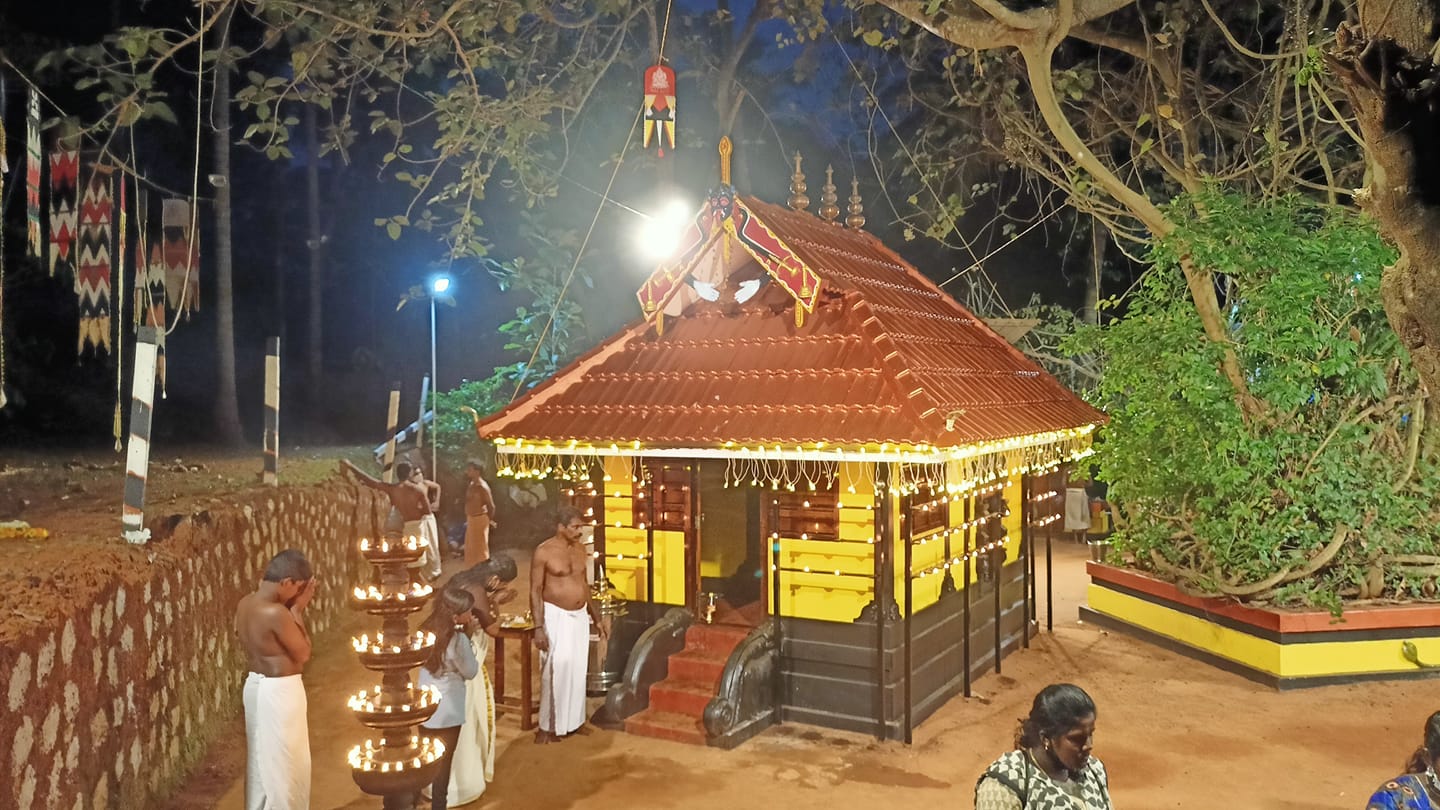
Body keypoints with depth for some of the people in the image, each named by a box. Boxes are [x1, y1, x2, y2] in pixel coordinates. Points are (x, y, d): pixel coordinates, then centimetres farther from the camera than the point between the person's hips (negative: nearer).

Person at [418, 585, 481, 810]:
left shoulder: (428, 630, -5)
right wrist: (468, 637, -12)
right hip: (447, 709, -7)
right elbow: (471, 672, -12)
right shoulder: (458, 640, -26)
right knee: (444, 761, 10)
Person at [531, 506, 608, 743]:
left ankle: (572, 720, 23)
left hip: (580, 616, 6)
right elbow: (535, 591, -12)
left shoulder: (580, 548, 5)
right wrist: (539, 627, -18)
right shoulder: (543, 552, -14)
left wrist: (597, 618, 14)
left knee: (576, 668, 11)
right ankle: (547, 727, 3)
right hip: (556, 616, -6)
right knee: (556, 669, -8)